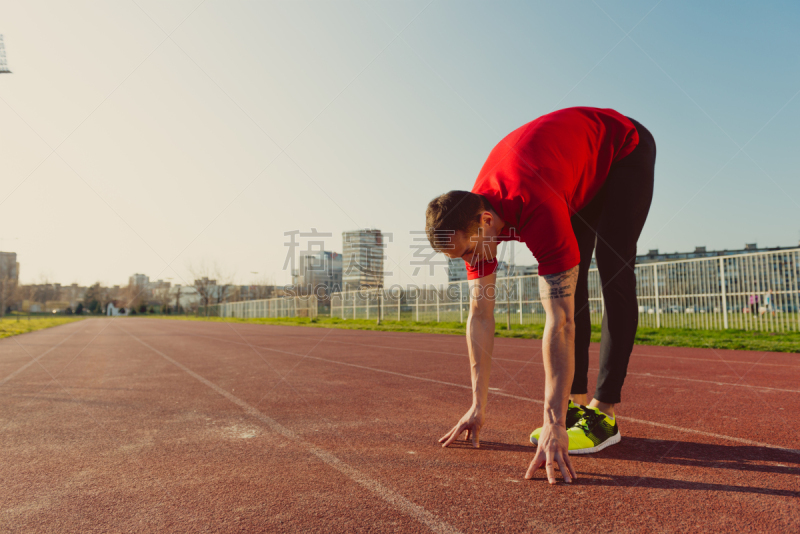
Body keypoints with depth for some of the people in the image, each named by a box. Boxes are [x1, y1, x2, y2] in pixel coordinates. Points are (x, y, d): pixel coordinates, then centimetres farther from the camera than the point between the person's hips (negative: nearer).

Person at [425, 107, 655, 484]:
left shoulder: (538, 211, -44)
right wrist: (478, 406, -13)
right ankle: (577, 404, 0)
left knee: (613, 272, -19)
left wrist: (553, 425, -46)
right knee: (569, 282, -4)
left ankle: (604, 413, -15)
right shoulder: (472, 221, -21)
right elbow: (480, 315, -16)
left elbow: (560, 322, -46)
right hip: (582, 173, 6)